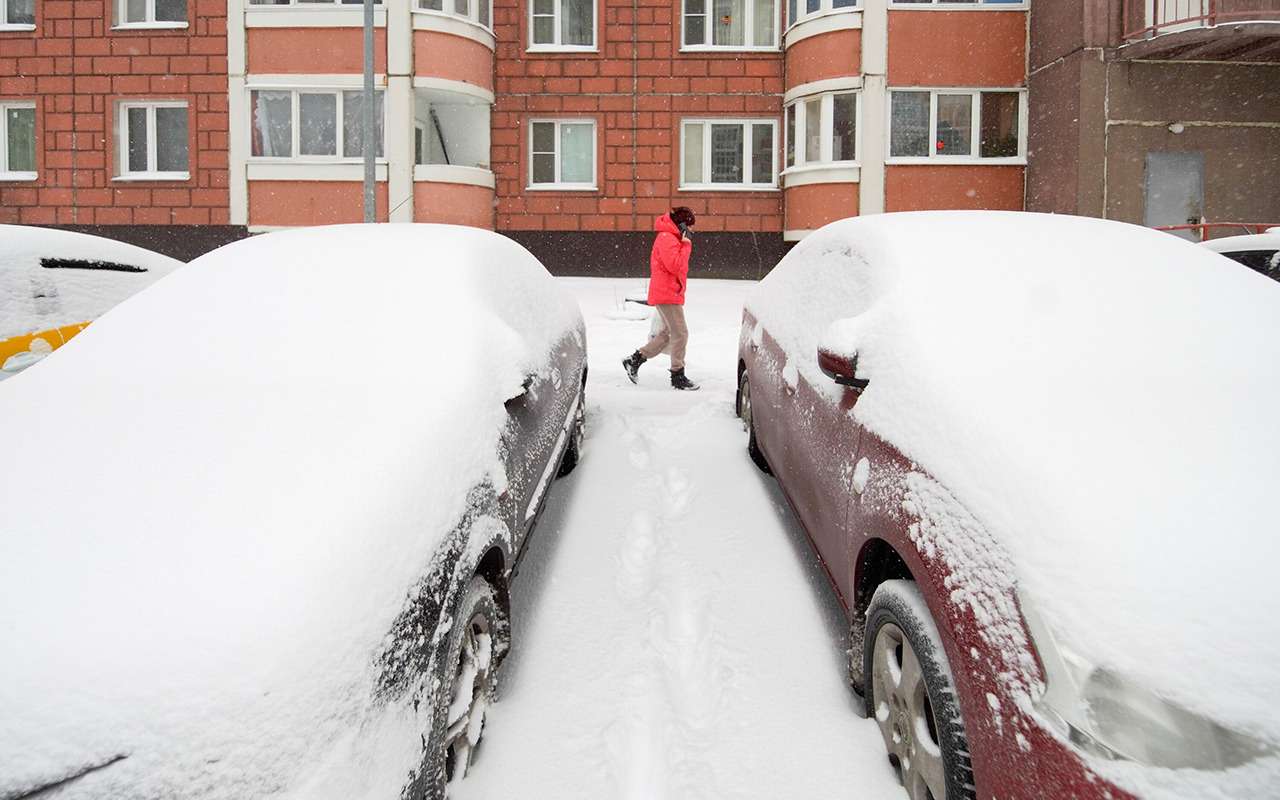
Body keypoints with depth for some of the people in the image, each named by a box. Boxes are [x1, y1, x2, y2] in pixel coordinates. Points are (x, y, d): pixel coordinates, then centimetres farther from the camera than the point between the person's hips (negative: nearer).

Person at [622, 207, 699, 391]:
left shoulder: (671, 238, 19)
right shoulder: (667, 238, -14)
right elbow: (675, 265, -23)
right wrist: (686, 245, -17)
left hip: (670, 294, 11)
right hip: (667, 295, -11)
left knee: (667, 334, 16)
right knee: (680, 334, -8)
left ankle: (635, 360, 20)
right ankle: (678, 377, -3)